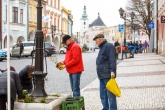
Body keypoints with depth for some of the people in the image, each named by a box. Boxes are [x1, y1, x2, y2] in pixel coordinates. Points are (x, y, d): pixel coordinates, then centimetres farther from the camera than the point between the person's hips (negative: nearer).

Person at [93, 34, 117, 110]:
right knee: (103, 95, 12)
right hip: (102, 76, 10)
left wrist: (112, 71, -24)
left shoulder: (109, 46, -8)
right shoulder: (102, 47, 22)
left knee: (110, 95, -7)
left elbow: (112, 60, -17)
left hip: (108, 75, -10)